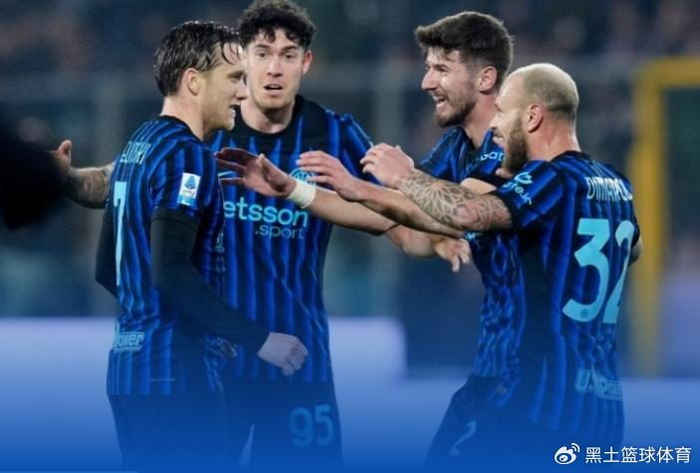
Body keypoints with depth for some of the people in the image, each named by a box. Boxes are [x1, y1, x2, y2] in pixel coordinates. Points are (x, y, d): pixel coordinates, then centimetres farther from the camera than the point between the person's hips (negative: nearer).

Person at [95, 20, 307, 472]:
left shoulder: (137, 147, 15)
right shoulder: (186, 154, -13)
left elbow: (107, 269, 21)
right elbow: (171, 271, -24)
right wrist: (259, 339, -21)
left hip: (131, 365, 9)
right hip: (174, 372, -9)